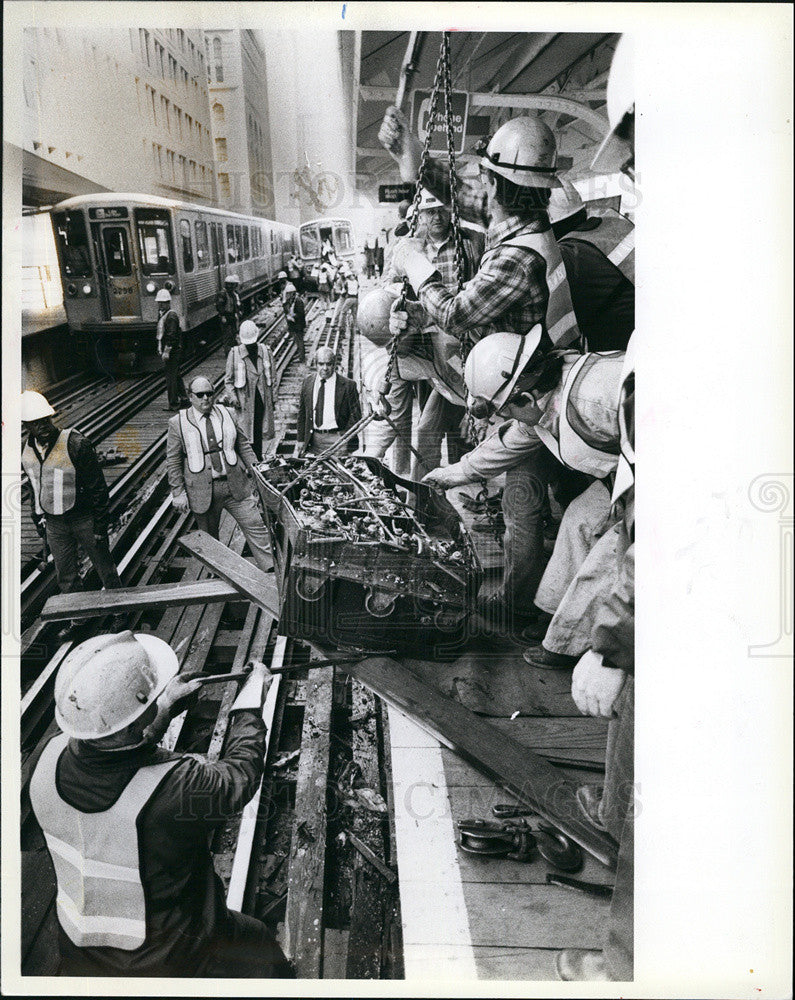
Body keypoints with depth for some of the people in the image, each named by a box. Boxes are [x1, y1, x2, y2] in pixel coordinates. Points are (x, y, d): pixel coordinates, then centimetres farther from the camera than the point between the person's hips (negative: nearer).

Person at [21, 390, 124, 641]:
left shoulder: (76, 444, -19)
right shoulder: (27, 451, 0)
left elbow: (97, 486, -15)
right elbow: (36, 488, 14)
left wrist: (100, 524, -15)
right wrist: (39, 519, 16)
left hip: (84, 520, -5)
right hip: (54, 525, 5)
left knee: (105, 568, 10)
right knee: (65, 576, 15)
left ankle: (119, 611, 29)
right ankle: (77, 617, 34)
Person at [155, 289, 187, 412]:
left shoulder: (171, 316, -16)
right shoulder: (161, 314, 16)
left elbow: (171, 335, -22)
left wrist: (166, 351, -24)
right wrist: (160, 349, 22)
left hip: (172, 351, -10)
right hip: (166, 350, 10)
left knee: (171, 376, -6)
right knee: (176, 375, 16)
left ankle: (173, 404, 0)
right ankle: (183, 398, 25)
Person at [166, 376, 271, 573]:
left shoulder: (226, 414, 6)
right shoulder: (178, 423, -2)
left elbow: (243, 444, 13)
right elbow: (173, 461, -1)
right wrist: (178, 493, -6)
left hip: (235, 485, 2)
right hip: (202, 490, -2)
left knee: (255, 525, 0)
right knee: (209, 537, 11)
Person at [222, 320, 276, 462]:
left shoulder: (266, 351, 5)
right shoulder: (234, 354, -2)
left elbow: (271, 377, 12)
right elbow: (228, 379, 2)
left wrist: (272, 399, 10)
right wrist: (232, 397, -10)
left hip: (263, 399, 2)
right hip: (244, 401, -2)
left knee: (259, 433, 9)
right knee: (244, 434, -3)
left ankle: (258, 460, 23)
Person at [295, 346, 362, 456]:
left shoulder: (348, 385, -4)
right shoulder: (308, 382, 8)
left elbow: (356, 415, -2)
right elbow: (302, 413, 12)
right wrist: (301, 440, 8)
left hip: (337, 438, -3)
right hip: (314, 439, 3)